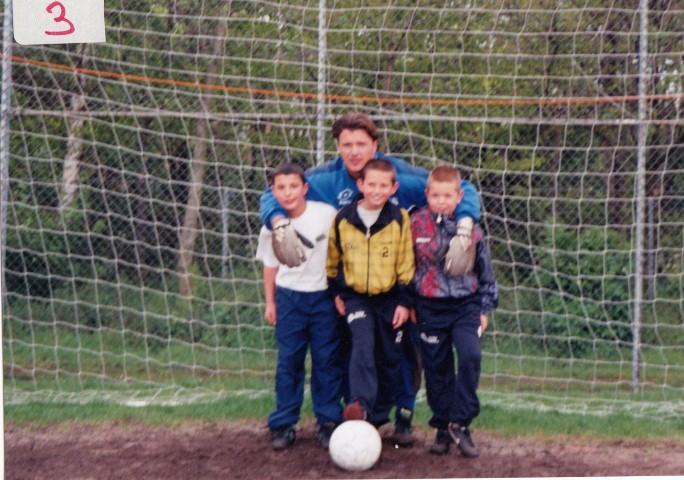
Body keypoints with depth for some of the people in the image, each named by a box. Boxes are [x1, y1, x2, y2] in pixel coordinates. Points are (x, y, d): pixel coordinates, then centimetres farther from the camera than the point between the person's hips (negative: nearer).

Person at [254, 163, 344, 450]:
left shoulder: (327, 215, -10)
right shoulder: (273, 226, -1)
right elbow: (270, 265, 10)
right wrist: (270, 302, 10)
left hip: (323, 296, -2)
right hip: (289, 298, 2)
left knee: (327, 360, 2)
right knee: (288, 361, 3)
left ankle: (328, 422, 12)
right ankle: (283, 424, 10)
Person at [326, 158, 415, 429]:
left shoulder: (400, 220, -5)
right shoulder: (343, 219, -2)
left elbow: (406, 265, -1)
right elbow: (332, 259, 11)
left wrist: (404, 301, -4)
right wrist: (336, 292, 9)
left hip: (390, 298, 0)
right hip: (355, 297, 0)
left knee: (389, 358, 5)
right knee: (363, 345, -22)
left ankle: (379, 415, 17)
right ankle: (360, 404, -32)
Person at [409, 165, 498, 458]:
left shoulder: (471, 229, -1)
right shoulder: (415, 225, -2)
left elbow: (485, 271, 9)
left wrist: (485, 309, 9)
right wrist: (409, 303, 7)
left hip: (466, 304, 0)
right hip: (431, 307, 1)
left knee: (471, 356, -19)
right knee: (437, 369, 5)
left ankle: (460, 423, -9)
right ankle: (443, 427, 19)